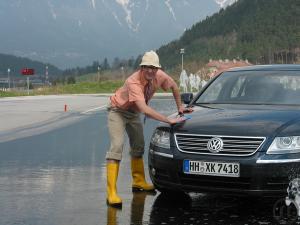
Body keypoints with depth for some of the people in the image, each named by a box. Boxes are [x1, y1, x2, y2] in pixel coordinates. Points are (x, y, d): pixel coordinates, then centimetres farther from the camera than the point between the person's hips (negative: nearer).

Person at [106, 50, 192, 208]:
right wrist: (169, 120, -49)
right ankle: (111, 193, -24)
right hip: (118, 111, -8)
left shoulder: (159, 76, -19)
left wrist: (180, 108, 6)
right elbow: (144, 109, -49)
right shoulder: (133, 82, -39)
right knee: (117, 146, -19)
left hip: (134, 112, 8)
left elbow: (174, 86, 4)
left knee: (138, 146, 16)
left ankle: (138, 182, 34)